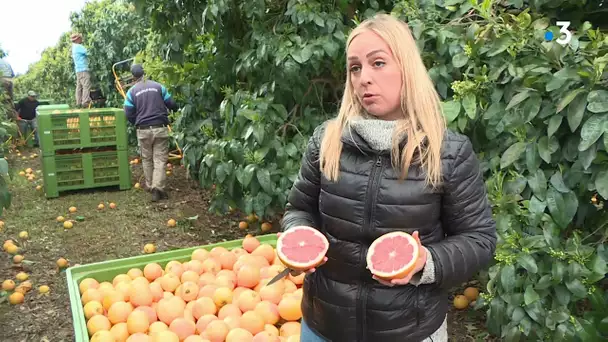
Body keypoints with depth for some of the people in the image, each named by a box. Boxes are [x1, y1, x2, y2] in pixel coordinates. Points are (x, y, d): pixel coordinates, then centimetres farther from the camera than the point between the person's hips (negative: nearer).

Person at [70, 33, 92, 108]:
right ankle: (85, 102, -20)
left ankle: (79, 102, 9)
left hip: (78, 70, 10)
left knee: (79, 87, 8)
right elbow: (87, 52, -12)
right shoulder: (78, 46, -10)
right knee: (86, 86, -13)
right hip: (83, 69, -10)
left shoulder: (74, 47, 21)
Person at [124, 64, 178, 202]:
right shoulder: (159, 86, 1)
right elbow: (172, 105, 2)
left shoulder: (132, 91, 1)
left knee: (147, 160, 17)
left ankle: (150, 186, 26)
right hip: (160, 128, -1)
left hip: (143, 130, 1)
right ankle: (157, 188, -11)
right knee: (160, 160, 0)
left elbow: (129, 114, 0)